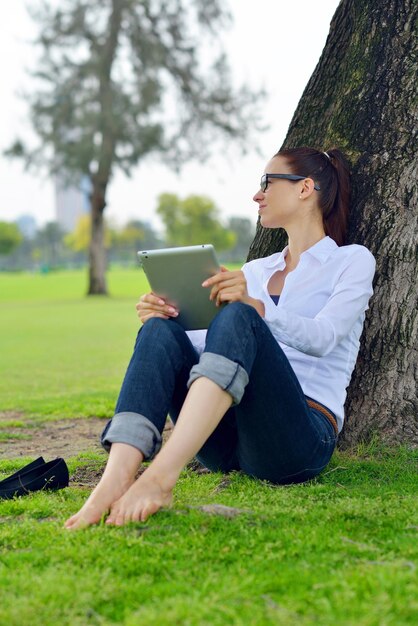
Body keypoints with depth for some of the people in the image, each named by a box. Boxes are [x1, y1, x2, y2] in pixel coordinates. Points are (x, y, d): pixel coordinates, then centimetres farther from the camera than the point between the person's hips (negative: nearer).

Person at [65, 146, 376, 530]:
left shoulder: (352, 261, 10)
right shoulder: (255, 271, 27)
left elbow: (322, 338, -9)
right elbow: (213, 343, 19)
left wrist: (255, 307, -27)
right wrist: (163, 318, -2)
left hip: (302, 436, -5)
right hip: (228, 440, 5)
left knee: (238, 319, -30)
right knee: (161, 330, -19)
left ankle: (161, 476, -46)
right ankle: (115, 481, -41)